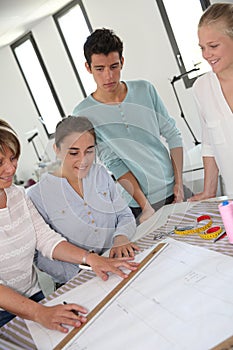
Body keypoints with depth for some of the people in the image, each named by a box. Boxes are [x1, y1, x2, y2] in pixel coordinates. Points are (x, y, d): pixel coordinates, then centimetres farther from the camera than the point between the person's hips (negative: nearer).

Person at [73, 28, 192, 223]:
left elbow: (172, 134, 4)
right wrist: (146, 206, -17)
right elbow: (113, 163, -13)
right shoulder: (84, 114, -10)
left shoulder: (145, 90, 0)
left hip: (172, 192, 3)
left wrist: (179, 183, -3)